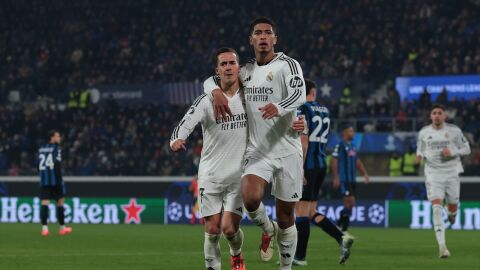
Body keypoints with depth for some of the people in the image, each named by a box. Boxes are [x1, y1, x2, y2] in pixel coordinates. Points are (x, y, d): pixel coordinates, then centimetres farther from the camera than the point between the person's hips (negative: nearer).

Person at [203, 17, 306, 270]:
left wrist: (278, 107, -44)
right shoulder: (246, 71, 11)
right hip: (257, 152, 3)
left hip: (287, 151, -3)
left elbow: (299, 94, -22)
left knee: (285, 217, 2)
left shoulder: (287, 65, -5)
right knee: (250, 198, -26)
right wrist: (216, 92, -7)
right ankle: (268, 229, 6)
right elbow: (210, 80, 18)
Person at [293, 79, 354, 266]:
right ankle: (341, 238, -2)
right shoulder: (324, 111, 13)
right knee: (311, 212, 12)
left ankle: (300, 256, 0)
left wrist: (299, 170, -18)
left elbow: (303, 142, -16)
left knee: (301, 211, -2)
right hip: (321, 165, 7)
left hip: (307, 166, -7)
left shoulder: (302, 110, -10)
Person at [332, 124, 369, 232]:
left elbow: (357, 162, 22)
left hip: (352, 179, 8)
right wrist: (336, 178, -17)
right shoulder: (340, 146, -9)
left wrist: (364, 173, 11)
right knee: (350, 202, -11)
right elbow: (334, 162, -12)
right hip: (344, 180, -8)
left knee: (348, 204, 9)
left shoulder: (353, 146, 17)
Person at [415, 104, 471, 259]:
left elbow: (466, 149, 2)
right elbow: (420, 149, 16)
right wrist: (419, 156, -8)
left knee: (452, 206, 10)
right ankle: (442, 246, -20)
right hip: (433, 174, 0)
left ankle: (452, 214, 53)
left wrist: (452, 152, -16)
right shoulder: (424, 132, 2)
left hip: (451, 172, 0)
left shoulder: (454, 130, -3)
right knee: (436, 207, -16)